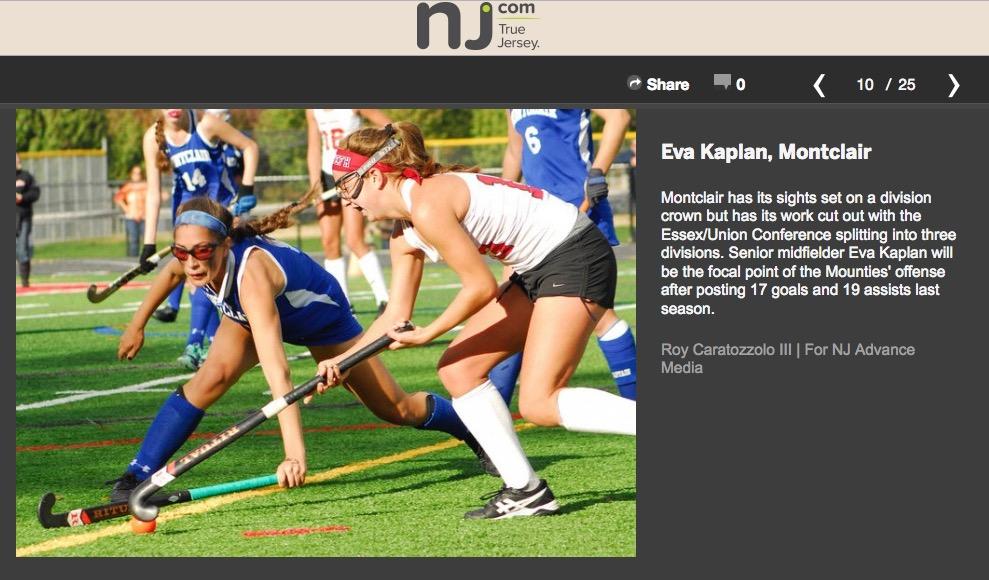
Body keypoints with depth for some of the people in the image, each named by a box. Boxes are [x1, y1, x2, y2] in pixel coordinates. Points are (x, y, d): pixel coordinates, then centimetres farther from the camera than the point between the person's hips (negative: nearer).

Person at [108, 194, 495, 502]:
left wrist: (295, 452, -63)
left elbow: (276, 372, -56)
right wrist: (138, 324, 8)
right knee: (212, 377, -24)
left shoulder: (251, 274, -48)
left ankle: (474, 434, 34)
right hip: (244, 315, 4)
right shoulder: (191, 257, -30)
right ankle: (137, 476, -20)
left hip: (322, 313, -4)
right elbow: (172, 273, 0)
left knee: (396, 409, 7)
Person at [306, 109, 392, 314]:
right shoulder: (312, 111, 6)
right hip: (328, 174, 6)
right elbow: (314, 149, 5)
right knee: (329, 242, 1)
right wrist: (315, 185, -5)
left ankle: (384, 300, -14)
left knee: (355, 241, -16)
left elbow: (389, 127, -8)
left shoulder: (353, 106, -9)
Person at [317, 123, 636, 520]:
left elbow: (481, 287, -18)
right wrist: (343, 360, 10)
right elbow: (397, 315, 18)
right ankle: (526, 490, 8)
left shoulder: (427, 208, -20)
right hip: (539, 271, 11)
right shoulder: (404, 233, 11)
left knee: (539, 404, -18)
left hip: (576, 258, -11)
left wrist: (427, 335, -6)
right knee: (458, 369, 8)